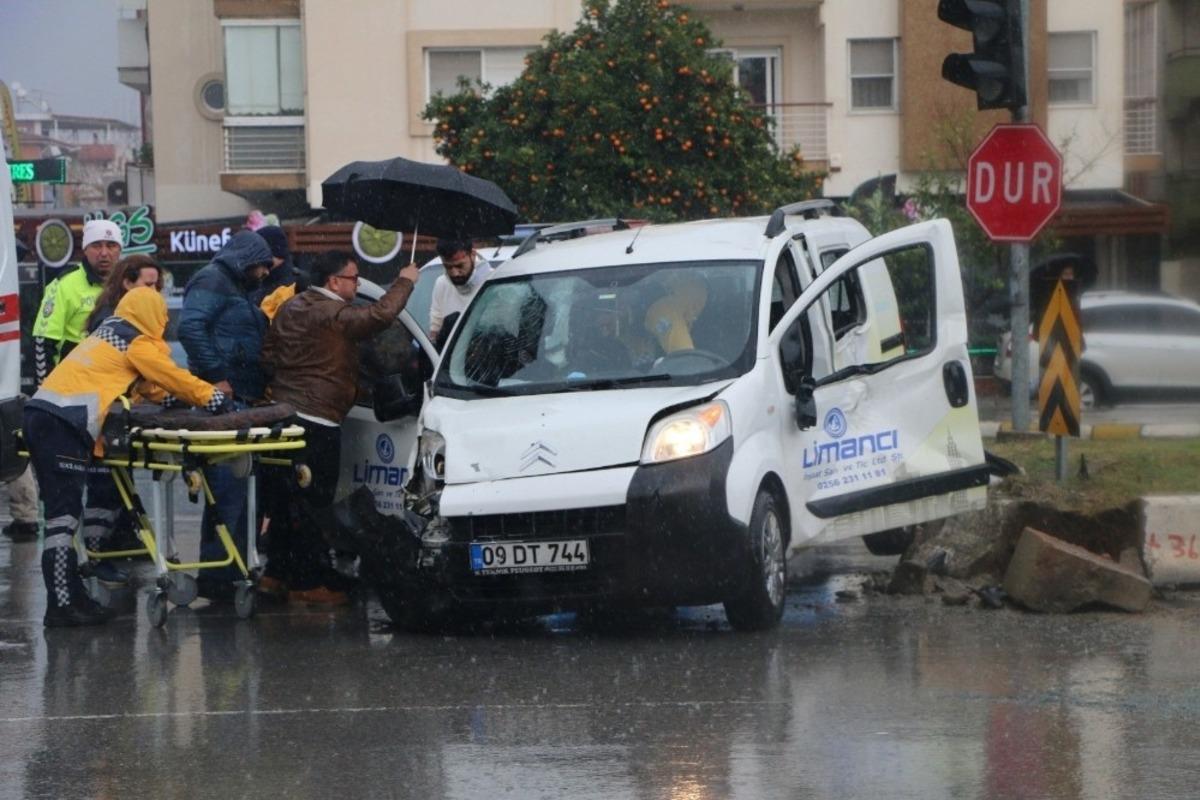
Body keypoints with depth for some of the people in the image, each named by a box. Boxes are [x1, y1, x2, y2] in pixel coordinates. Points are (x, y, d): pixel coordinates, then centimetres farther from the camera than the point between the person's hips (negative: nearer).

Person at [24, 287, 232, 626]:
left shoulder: (108, 335, 27)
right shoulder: (138, 343, 1)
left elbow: (147, 385, 32)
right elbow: (174, 378, 6)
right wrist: (214, 398, 18)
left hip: (40, 413, 9)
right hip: (64, 423, -9)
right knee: (63, 515, -11)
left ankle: (71, 596, 11)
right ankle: (62, 606, -15)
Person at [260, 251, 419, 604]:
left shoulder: (292, 308, 14)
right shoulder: (333, 314, -16)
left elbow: (268, 353, 19)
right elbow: (380, 315, -24)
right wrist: (404, 282, -9)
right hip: (318, 421, -10)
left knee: (286, 499, 16)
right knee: (313, 502, -6)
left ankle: (277, 573, 22)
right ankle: (309, 582, -5)